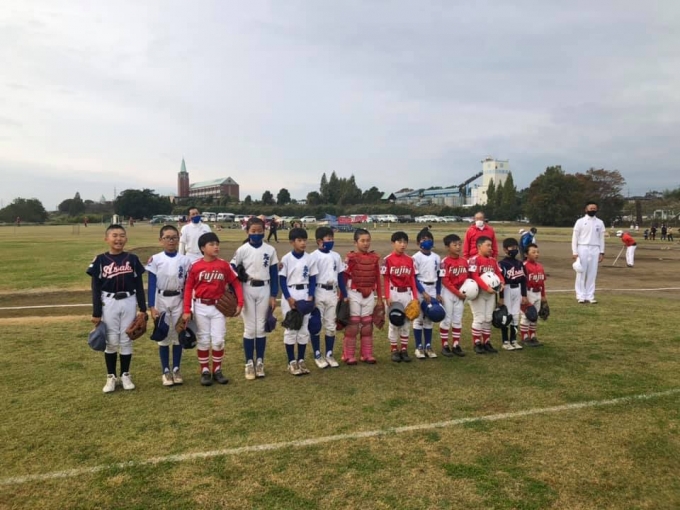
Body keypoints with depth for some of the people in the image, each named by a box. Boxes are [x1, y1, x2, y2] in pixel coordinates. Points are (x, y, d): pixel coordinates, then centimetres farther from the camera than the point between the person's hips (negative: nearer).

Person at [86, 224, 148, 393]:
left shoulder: (132, 259, 0)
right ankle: (111, 377, 20)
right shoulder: (100, 260, -4)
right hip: (109, 304, -1)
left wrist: (142, 308, 1)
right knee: (111, 341, 6)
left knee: (126, 340, 8)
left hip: (129, 303, 1)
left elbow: (139, 285, 3)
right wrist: (96, 313, -5)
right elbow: (96, 288, -2)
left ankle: (125, 375, 21)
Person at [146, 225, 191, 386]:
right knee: (163, 336, 6)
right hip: (161, 301, -1)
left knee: (178, 335, 7)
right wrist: (151, 307, -10)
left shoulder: (185, 260, -1)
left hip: (179, 301, 1)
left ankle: (176, 369, 21)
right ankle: (165, 371, 17)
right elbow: (151, 285, -5)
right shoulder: (155, 260, -5)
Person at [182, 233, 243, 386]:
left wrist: (240, 303, -8)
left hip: (219, 306, 1)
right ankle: (205, 371, 21)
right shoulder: (195, 266, -7)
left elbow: (235, 283, 2)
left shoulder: (224, 265, -3)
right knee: (203, 340, 8)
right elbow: (188, 288, -3)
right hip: (201, 307, -1)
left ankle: (217, 370, 20)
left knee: (218, 340, 3)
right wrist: (187, 310, -6)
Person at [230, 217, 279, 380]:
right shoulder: (242, 250, -4)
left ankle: (260, 362, 18)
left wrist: (273, 296, 0)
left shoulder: (270, 250, 0)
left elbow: (274, 274, 3)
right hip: (247, 290, -1)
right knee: (249, 328, 3)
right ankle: (249, 363, 13)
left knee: (261, 328, 7)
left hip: (264, 290, 1)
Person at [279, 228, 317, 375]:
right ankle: (292, 362, 10)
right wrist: (289, 298, -14)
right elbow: (282, 280, -6)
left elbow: (312, 279, 6)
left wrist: (311, 296, -5)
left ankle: (301, 360, 18)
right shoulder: (286, 258, -7)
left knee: (304, 328, 8)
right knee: (290, 329, 2)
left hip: (305, 295, 3)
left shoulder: (309, 259, 3)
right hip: (290, 295, -3)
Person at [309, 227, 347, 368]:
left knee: (331, 325, 11)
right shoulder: (314, 256, -9)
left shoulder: (336, 256, 8)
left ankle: (329, 354, 21)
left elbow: (341, 276, 12)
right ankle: (317, 355, 15)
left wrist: (344, 295, 11)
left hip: (332, 293, 5)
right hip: (318, 293, -5)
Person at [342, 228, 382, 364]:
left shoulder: (375, 257, 4)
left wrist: (380, 297, 11)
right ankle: (349, 356, 9)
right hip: (354, 295, -4)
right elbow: (344, 277, -8)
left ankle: (367, 354, 20)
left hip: (369, 295, 4)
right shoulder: (351, 257, -9)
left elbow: (377, 279, 10)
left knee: (367, 325, 10)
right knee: (352, 325, 1)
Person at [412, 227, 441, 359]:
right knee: (419, 318, 1)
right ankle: (419, 347, 8)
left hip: (433, 290, 5)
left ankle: (428, 346, 17)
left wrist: (438, 293, 6)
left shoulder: (437, 258, 7)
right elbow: (414, 278, -11)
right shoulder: (416, 257, -9)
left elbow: (439, 277, 11)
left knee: (429, 319, 10)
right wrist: (423, 293, -15)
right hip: (420, 290, -4)